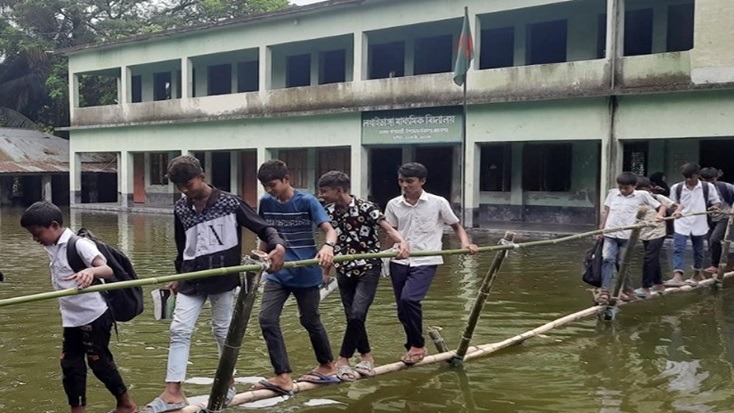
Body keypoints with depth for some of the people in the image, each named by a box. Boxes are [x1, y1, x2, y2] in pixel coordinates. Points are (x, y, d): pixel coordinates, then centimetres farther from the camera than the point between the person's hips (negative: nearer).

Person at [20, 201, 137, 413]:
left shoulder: (79, 244, -20)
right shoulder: (52, 248, 5)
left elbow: (108, 270, -34)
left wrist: (91, 271, -53)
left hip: (94, 316, -8)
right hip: (71, 319, 8)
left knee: (99, 362, 3)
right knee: (70, 365, 9)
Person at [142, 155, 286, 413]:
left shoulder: (230, 203, -9)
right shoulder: (180, 209, 4)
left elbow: (262, 227, -7)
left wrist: (278, 246, -24)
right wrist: (179, 276, 21)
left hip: (223, 278, -3)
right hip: (192, 280, 4)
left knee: (223, 331, 9)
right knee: (179, 330, -4)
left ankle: (227, 383, 27)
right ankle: (173, 392, 0)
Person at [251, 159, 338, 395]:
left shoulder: (306, 201, -11)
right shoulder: (265, 202, 1)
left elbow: (329, 229, -20)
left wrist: (328, 246, -41)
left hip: (306, 273, -4)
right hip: (277, 273, 4)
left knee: (310, 321, 9)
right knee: (267, 319, -10)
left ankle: (328, 367, 32)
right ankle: (283, 377, -5)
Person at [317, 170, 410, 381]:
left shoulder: (365, 208, -17)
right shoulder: (329, 211, -1)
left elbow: (388, 229, -25)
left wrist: (402, 242, -45)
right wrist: (326, 269, 14)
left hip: (368, 269, -5)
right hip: (344, 270, 5)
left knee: (357, 315, -14)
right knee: (353, 317, 8)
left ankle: (342, 361, -2)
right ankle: (367, 357, 24)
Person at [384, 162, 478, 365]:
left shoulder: (438, 203, -1)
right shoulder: (393, 205, 5)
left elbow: (456, 226, 10)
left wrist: (465, 243, -8)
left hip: (425, 262, -4)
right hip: (399, 262, 4)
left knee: (409, 299, -24)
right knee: (402, 309, 7)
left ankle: (418, 345, -3)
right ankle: (414, 347, 29)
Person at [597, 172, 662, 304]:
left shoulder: (642, 195, 2)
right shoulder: (612, 193, 8)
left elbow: (660, 206, 7)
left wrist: (660, 214, -14)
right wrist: (601, 229, 9)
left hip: (627, 235, -1)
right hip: (610, 234, 2)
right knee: (608, 259, -11)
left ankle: (627, 290, 22)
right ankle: (605, 291, -12)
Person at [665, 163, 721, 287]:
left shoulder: (708, 187, -1)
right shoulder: (676, 188, 1)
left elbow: (716, 202, 6)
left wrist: (714, 206, -17)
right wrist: (675, 211, -9)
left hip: (699, 224, 0)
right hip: (681, 224, 0)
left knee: (698, 250, 15)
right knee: (678, 249, -12)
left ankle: (697, 273, 33)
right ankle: (677, 276, -20)